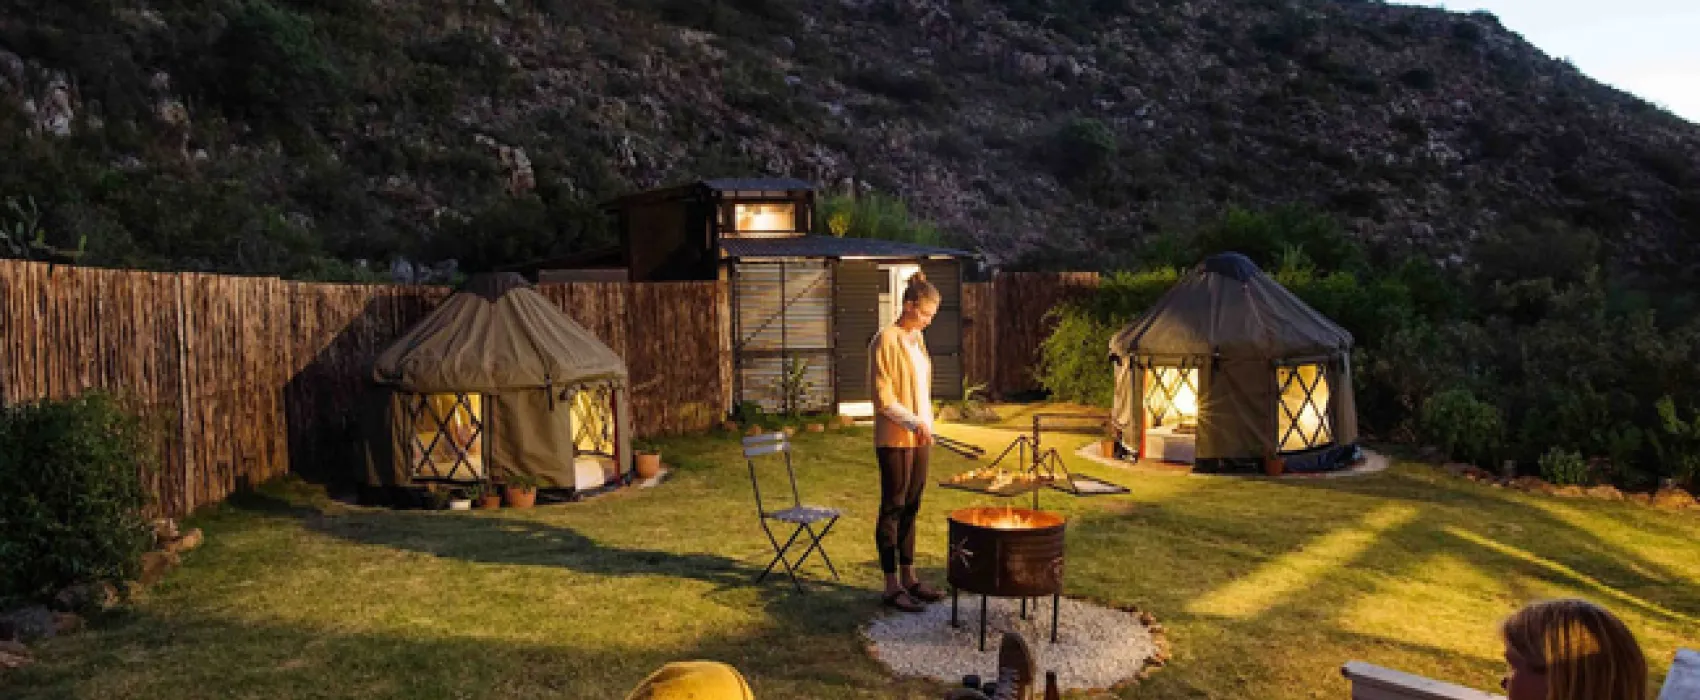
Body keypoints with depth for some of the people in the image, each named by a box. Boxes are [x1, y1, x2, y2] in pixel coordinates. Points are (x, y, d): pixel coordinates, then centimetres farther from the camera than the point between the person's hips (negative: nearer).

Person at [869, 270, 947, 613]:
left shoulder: (917, 339, 13)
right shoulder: (886, 340, -13)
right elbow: (883, 398, -16)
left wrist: (926, 424, 14)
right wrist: (915, 422, -22)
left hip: (917, 437, 8)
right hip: (894, 439, -8)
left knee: (911, 508, 12)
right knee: (893, 509, -2)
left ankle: (908, 578, 21)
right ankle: (892, 587, 4)